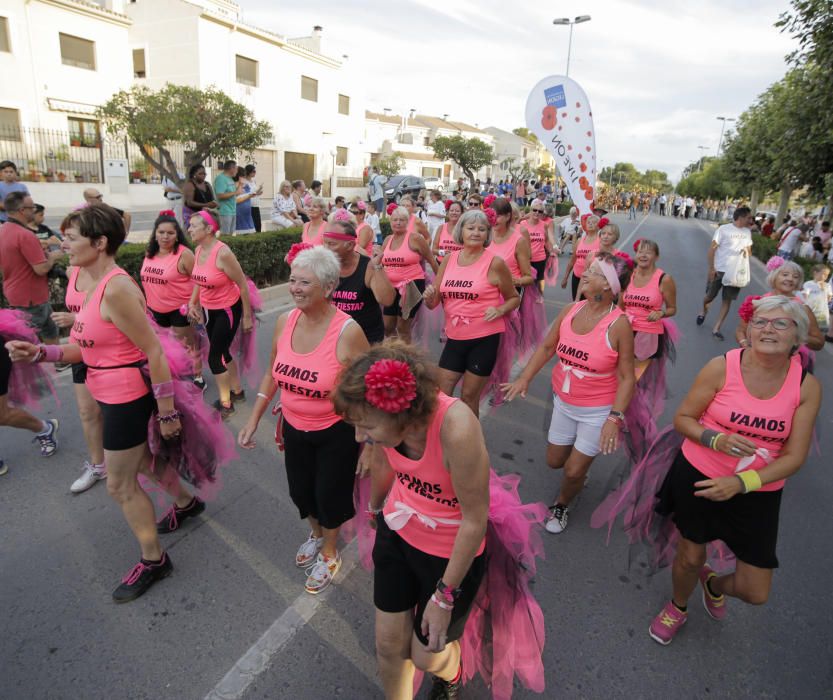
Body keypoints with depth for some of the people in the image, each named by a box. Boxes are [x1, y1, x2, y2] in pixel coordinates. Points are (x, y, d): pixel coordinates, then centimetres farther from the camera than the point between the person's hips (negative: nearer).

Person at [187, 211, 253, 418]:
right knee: (223, 353, 18)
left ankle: (225, 404, 15)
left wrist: (247, 316, -16)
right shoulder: (198, 250, -1)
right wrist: (192, 303, 8)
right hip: (208, 309, 8)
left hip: (227, 310, -8)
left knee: (214, 357, -3)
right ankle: (237, 391, 37)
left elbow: (243, 284, -19)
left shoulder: (222, 253, -25)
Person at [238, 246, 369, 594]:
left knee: (329, 493, 14)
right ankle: (316, 534, 56)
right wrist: (255, 417, 4)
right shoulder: (285, 321, -8)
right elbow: (272, 373, 7)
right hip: (294, 428, 5)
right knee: (300, 490, 22)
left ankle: (329, 553, 45)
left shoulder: (348, 331, -25)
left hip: (335, 432, -5)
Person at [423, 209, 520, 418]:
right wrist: (429, 296, -15)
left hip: (484, 338, -4)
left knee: (469, 396, 7)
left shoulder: (495, 262, -8)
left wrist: (499, 310, -16)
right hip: (454, 337, 4)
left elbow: (514, 298, 4)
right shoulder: (448, 259, 3)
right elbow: (433, 303, 8)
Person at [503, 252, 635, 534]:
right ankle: (582, 463, 53)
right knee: (554, 461, 18)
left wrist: (615, 418, -24)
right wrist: (524, 378, -4)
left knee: (574, 471, 4)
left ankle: (562, 506, 37)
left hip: (597, 411, -5)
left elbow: (626, 377, -17)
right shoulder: (570, 310, -7)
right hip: (563, 403, 5)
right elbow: (547, 347, 4)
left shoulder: (619, 324, -22)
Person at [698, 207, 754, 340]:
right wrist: (711, 268, -17)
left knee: (727, 300, 2)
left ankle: (716, 329, 8)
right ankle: (704, 311, 42)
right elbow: (712, 249, -12)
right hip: (719, 270, -4)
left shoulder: (747, 232, 7)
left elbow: (749, 250, 17)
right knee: (710, 296, 7)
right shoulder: (724, 229, -10)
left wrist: (747, 252, -8)